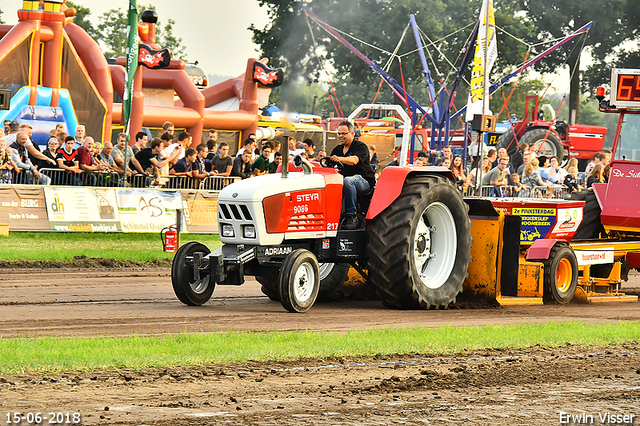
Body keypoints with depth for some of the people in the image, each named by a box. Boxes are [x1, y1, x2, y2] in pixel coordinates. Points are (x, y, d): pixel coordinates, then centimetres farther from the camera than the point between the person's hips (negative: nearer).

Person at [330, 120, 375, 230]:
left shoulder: (361, 147, -4)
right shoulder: (337, 150, 18)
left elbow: (354, 160, -25)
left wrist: (339, 159, -43)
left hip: (364, 182, -5)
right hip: (343, 182, 5)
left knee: (348, 181, -39)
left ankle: (351, 216, -35)